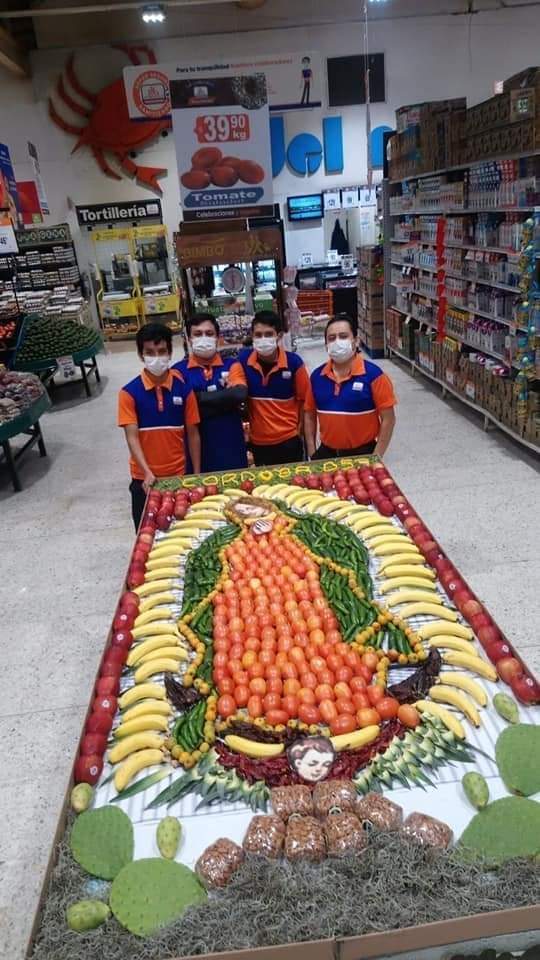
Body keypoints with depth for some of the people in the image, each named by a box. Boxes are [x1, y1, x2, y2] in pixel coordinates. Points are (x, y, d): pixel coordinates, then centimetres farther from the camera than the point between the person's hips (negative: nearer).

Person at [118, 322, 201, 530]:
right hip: (144, 478, 0)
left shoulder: (183, 388, -4)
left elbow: (193, 434, 0)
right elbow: (132, 438, -12)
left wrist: (197, 474, -1)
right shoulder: (129, 392, -8)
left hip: (178, 474, 1)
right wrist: (147, 473, -24)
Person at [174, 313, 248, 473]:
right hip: (197, 450, -1)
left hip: (231, 449, 2)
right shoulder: (178, 370, 0)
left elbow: (239, 394, -14)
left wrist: (199, 397, -12)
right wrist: (224, 399, -12)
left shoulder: (231, 365, 5)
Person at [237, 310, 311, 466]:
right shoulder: (243, 360, -8)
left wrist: (299, 429, 4)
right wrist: (246, 425, 4)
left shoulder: (294, 362, -12)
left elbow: (303, 400, -1)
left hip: (289, 440, -1)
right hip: (258, 442, 2)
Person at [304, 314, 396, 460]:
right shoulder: (317, 376, 1)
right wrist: (312, 453, 4)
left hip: (362, 453, -3)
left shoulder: (373, 374, -11)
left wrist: (376, 457, -12)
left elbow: (388, 419, -10)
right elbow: (310, 415, 10)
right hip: (326, 453, 4)